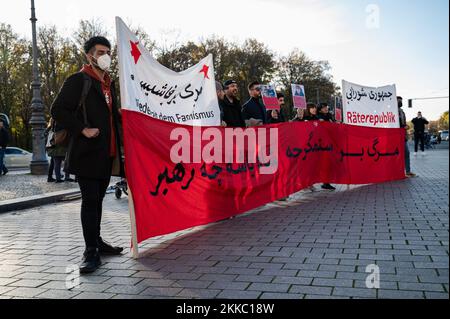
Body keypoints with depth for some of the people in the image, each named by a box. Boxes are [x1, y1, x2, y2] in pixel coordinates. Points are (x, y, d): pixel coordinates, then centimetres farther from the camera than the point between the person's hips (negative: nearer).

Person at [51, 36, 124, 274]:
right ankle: (91, 252, -3)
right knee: (90, 201, -7)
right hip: (87, 153, -8)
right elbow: (58, 110, -12)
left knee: (98, 199, 16)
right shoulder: (78, 81, -6)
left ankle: (96, 241, 28)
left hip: (107, 153, 8)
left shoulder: (109, 84, 19)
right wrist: (82, 129, -18)